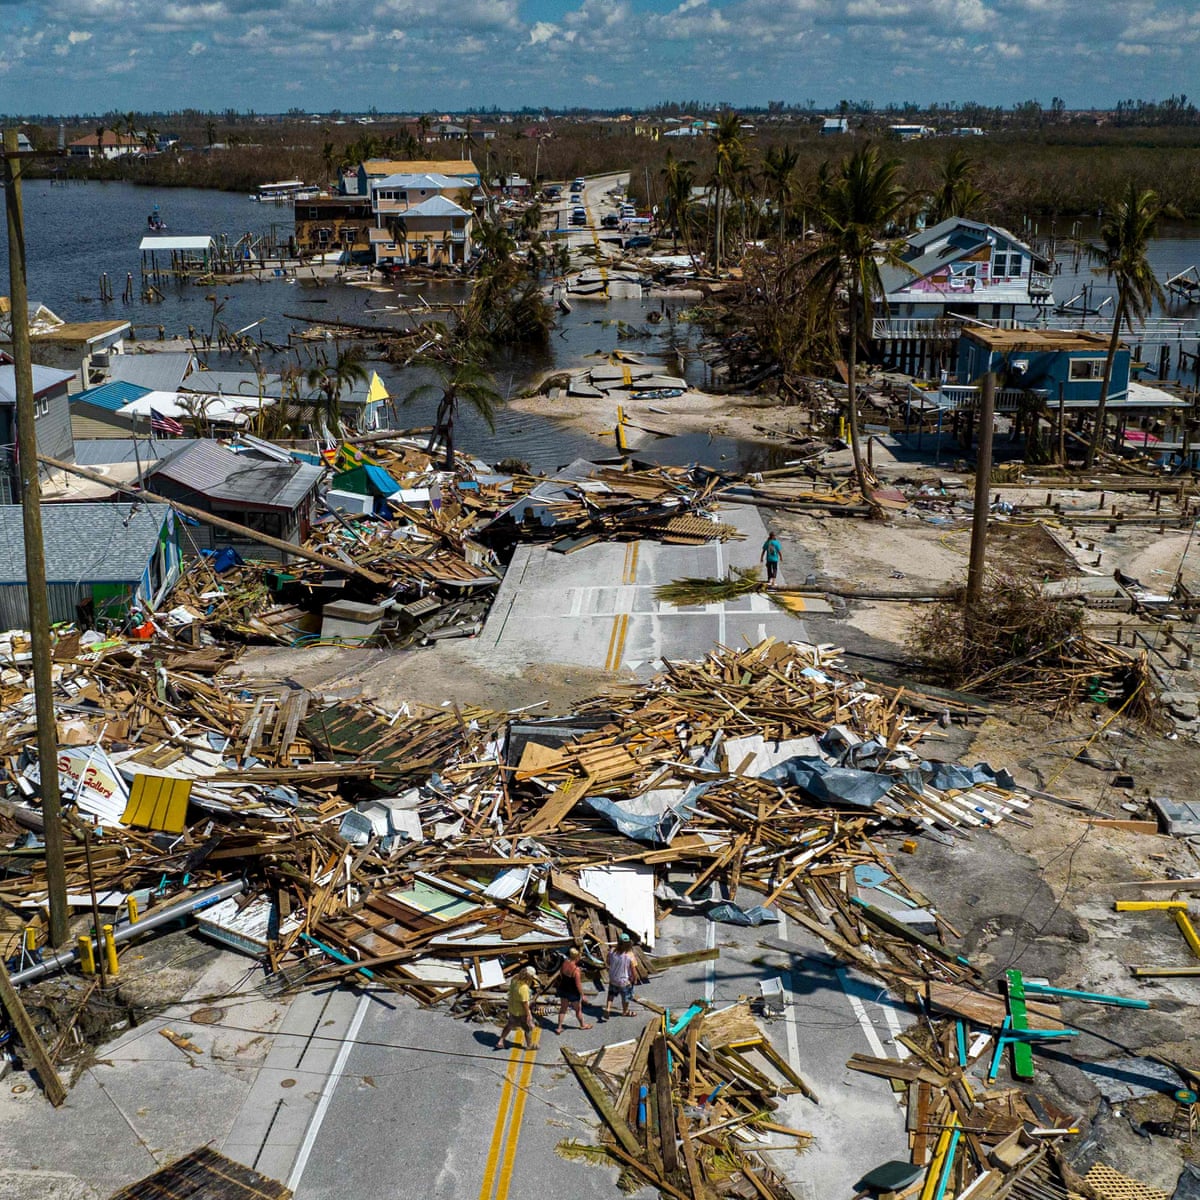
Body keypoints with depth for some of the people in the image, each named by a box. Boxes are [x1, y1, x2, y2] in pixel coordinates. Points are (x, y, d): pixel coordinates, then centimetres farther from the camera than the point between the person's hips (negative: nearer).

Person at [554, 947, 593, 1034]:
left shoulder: (564, 964, -10)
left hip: (563, 990, 6)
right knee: (578, 1009, 18)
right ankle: (582, 1025, 39)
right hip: (573, 992, -6)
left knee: (563, 1008, 21)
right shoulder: (576, 970, -29)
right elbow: (578, 985, -24)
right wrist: (582, 995, -11)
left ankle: (559, 1027, 25)